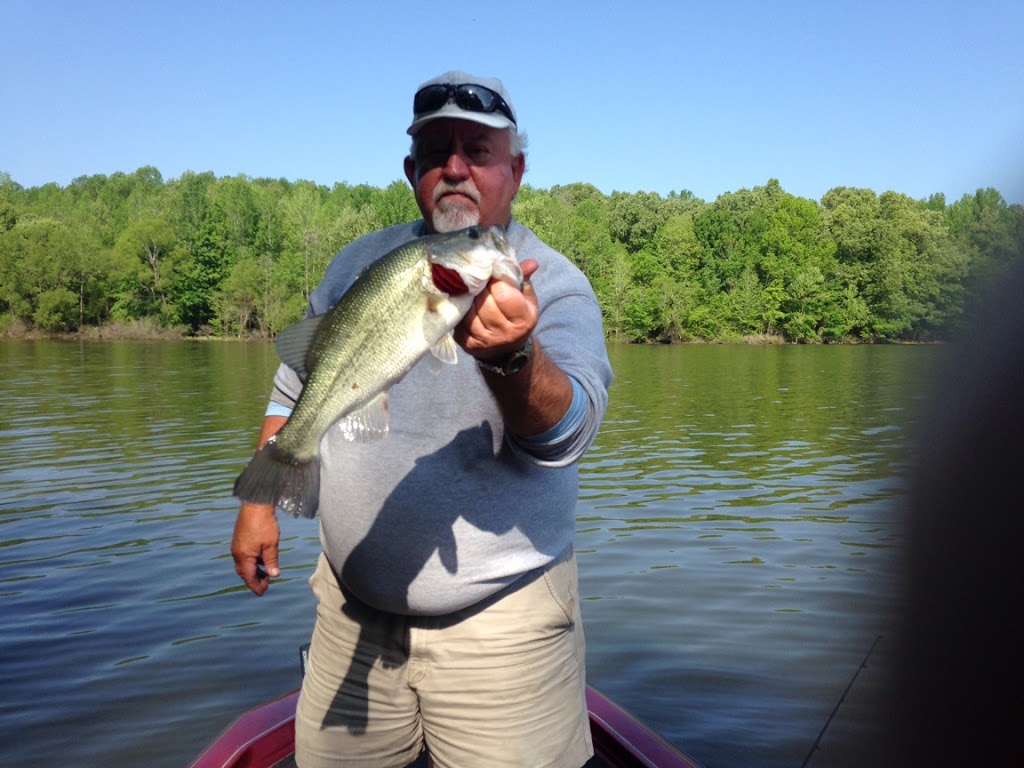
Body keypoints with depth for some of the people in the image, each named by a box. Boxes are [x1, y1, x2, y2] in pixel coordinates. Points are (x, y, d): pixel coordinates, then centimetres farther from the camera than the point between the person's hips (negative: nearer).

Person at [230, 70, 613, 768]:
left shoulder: (555, 285, -9)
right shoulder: (360, 264, 5)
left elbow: (568, 430, -26)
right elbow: (296, 390, 16)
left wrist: (511, 357, -44)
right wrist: (259, 500, 12)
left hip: (498, 619, -4)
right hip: (353, 610, 4)